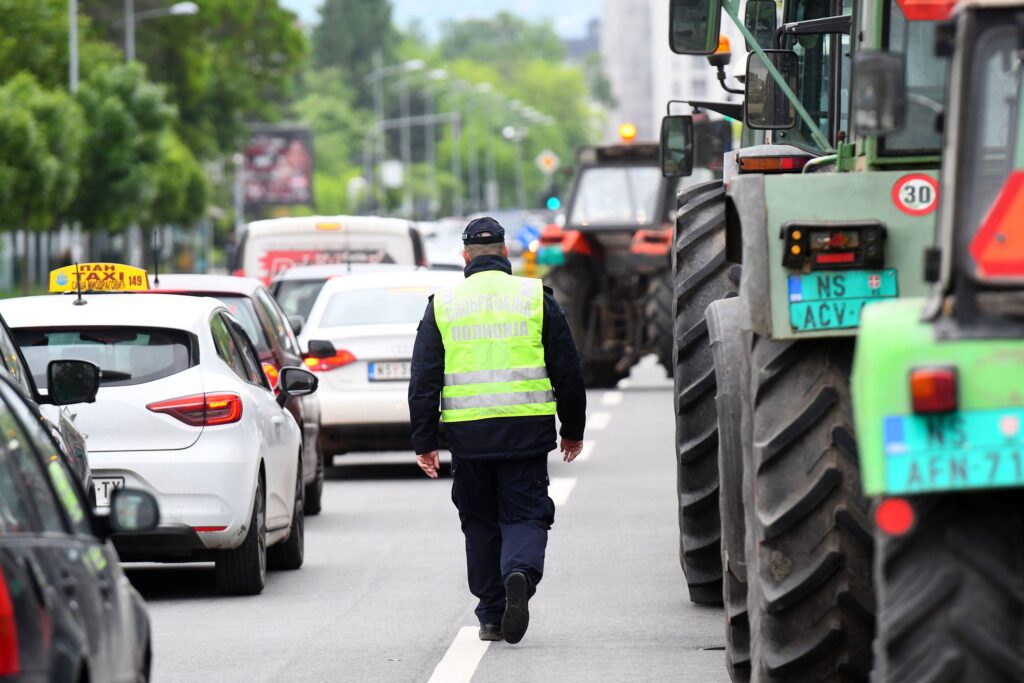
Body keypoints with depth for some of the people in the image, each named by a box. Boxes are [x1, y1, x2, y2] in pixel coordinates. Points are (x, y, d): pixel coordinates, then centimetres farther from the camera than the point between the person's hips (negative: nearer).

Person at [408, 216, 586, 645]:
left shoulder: (442, 305, 5)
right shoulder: (536, 298, 4)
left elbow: (424, 380, 3)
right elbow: (567, 371, 7)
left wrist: (424, 442, 7)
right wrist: (573, 430, 17)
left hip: (468, 433, 1)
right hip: (526, 432, -1)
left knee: (481, 522, 13)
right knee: (524, 515, 3)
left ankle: (491, 616, 14)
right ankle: (520, 574, -27)